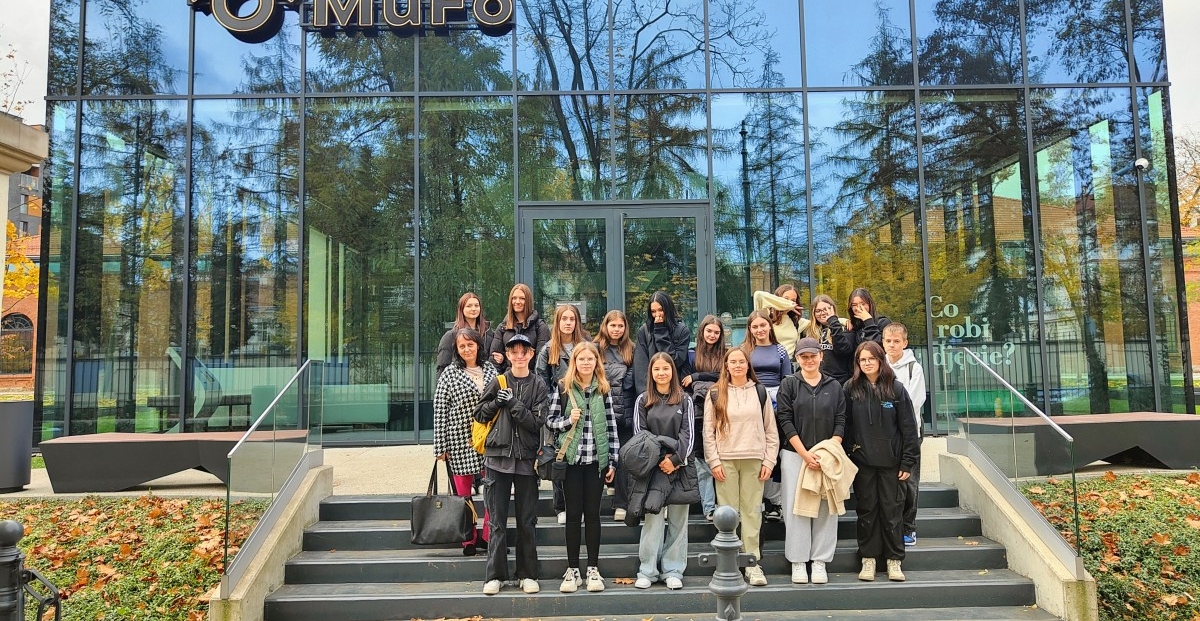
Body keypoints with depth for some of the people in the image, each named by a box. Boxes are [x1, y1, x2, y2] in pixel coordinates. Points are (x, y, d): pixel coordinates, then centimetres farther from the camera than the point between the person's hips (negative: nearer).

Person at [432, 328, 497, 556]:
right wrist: (441, 446, -8)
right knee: (464, 494, 5)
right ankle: (469, 540, 18)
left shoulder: (490, 369, 7)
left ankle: (487, 537, 15)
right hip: (461, 440, -3)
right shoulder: (450, 374, -2)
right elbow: (440, 411, -4)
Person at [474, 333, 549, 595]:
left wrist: (514, 403, -15)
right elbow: (479, 414, 7)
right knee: (497, 521, 4)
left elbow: (537, 421, -5)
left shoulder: (538, 385, 2)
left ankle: (527, 574, 18)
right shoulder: (497, 382, 4)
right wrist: (497, 402, -10)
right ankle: (495, 575, 13)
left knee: (527, 521, 8)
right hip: (497, 456, 0)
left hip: (526, 458, 0)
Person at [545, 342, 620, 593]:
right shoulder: (562, 387, 0)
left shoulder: (603, 389, 4)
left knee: (593, 513, 7)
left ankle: (593, 569, 16)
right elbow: (549, 421, 4)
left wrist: (613, 461, 2)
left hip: (596, 460, 1)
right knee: (573, 514, 5)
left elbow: (611, 425, 6)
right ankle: (572, 570, 15)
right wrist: (568, 420, -16)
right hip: (571, 459, -1)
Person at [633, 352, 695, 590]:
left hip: (679, 466, 1)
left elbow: (688, 434, 1)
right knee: (653, 519, -3)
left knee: (677, 519, 4)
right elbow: (639, 434, 1)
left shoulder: (684, 401, 8)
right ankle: (647, 571, 5)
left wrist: (675, 459, -13)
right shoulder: (643, 401, 7)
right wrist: (657, 461, -9)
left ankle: (673, 571, 11)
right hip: (652, 468, -1)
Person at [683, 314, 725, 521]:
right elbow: (683, 383, 5)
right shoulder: (691, 354, 9)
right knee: (702, 461, -3)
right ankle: (709, 507, 0)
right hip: (698, 414, -1)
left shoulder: (725, 355, 11)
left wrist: (696, 377, -7)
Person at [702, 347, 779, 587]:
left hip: (754, 460, 1)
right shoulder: (715, 394, 5)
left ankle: (753, 563, 10)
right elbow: (708, 431, 2)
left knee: (752, 511, 3)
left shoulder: (760, 393, 9)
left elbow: (771, 431, 9)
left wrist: (769, 461, 1)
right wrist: (714, 462, -5)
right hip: (725, 460, -1)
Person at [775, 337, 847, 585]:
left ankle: (820, 562, 12)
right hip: (794, 454, -2)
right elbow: (785, 421, -4)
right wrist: (805, 454, -12)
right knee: (796, 507, 0)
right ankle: (798, 562, 9)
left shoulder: (834, 386, 8)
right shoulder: (789, 384, 2)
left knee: (826, 508, 3)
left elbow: (840, 421, 4)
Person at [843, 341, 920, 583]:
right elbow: (845, 426, 1)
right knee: (867, 510, 7)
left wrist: (908, 462, -5)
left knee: (892, 510, 5)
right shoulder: (851, 389, 2)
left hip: (891, 461, -1)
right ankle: (868, 560, 17)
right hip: (862, 461, 1)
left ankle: (894, 561, 16)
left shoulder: (896, 388, -1)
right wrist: (845, 458, -3)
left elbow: (909, 427, -1)